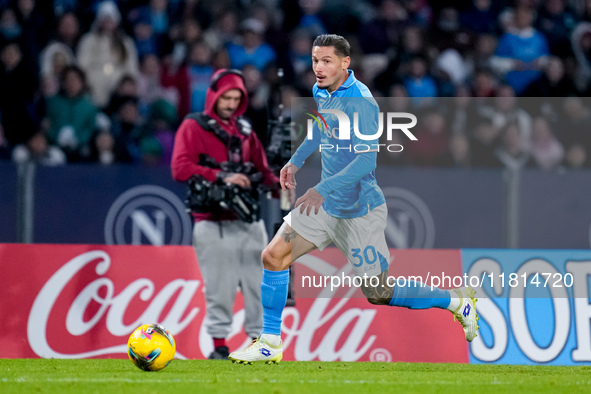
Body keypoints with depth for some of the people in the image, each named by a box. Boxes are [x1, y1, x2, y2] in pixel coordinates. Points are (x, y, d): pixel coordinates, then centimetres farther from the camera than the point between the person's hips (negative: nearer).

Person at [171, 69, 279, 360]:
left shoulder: (245, 131, 19)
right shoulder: (193, 127, 1)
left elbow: (261, 169, 19)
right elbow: (180, 168, -11)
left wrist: (278, 185, -4)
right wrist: (221, 177, -21)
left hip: (249, 222, 5)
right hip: (215, 224, -5)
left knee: (257, 283, 2)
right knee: (219, 286, -7)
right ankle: (219, 345, 1)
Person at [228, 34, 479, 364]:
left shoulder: (360, 102, -23)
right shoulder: (322, 93, 4)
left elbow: (366, 160, -31)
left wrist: (323, 189, -37)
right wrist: (296, 161, 19)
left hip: (359, 211, -8)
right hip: (325, 205, 8)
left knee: (378, 294, 1)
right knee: (274, 256, -4)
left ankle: (457, 302, 21)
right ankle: (270, 344, 5)